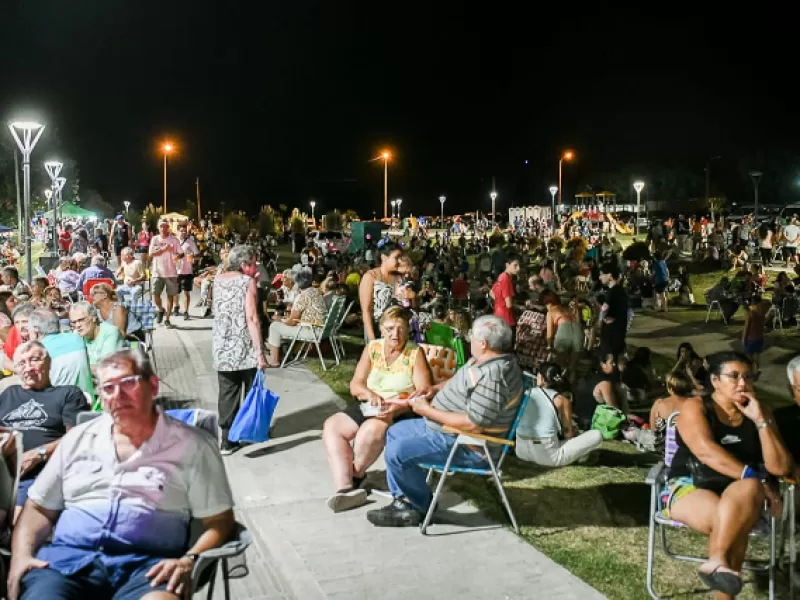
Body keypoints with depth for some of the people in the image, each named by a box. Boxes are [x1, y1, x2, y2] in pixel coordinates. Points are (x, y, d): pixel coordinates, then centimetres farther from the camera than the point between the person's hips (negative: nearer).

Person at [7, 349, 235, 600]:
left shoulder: (193, 446, 5)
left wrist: (189, 560, -15)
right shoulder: (77, 439, 17)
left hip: (147, 563, -3)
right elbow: (39, 508, 20)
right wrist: (21, 554, 1)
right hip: (68, 557, 3)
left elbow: (219, 521, 3)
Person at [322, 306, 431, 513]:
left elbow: (424, 393, -12)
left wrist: (399, 407, -28)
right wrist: (370, 394, -17)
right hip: (370, 408, 6)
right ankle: (345, 488, -23)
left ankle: (357, 475, -4)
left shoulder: (415, 353, -3)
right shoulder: (372, 348, 9)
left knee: (371, 429, -33)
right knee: (332, 426, -12)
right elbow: (355, 385, 6)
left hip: (403, 412, -6)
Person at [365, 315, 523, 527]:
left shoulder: (493, 377, -30)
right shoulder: (488, 359, 3)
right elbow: (462, 381, 23)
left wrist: (427, 410, -22)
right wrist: (436, 388, 5)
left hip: (467, 446, -11)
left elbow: (473, 424, -31)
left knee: (396, 452, -19)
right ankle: (403, 502, 14)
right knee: (394, 432, 17)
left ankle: (421, 506, 5)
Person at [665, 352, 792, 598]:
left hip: (741, 489, 3)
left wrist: (760, 420, -9)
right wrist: (753, 477, -26)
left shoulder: (759, 411, 8)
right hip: (689, 486, -2)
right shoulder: (694, 407, -2)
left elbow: (781, 467, -1)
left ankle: (718, 562, -41)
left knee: (748, 491, -36)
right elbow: (707, 452, -19)